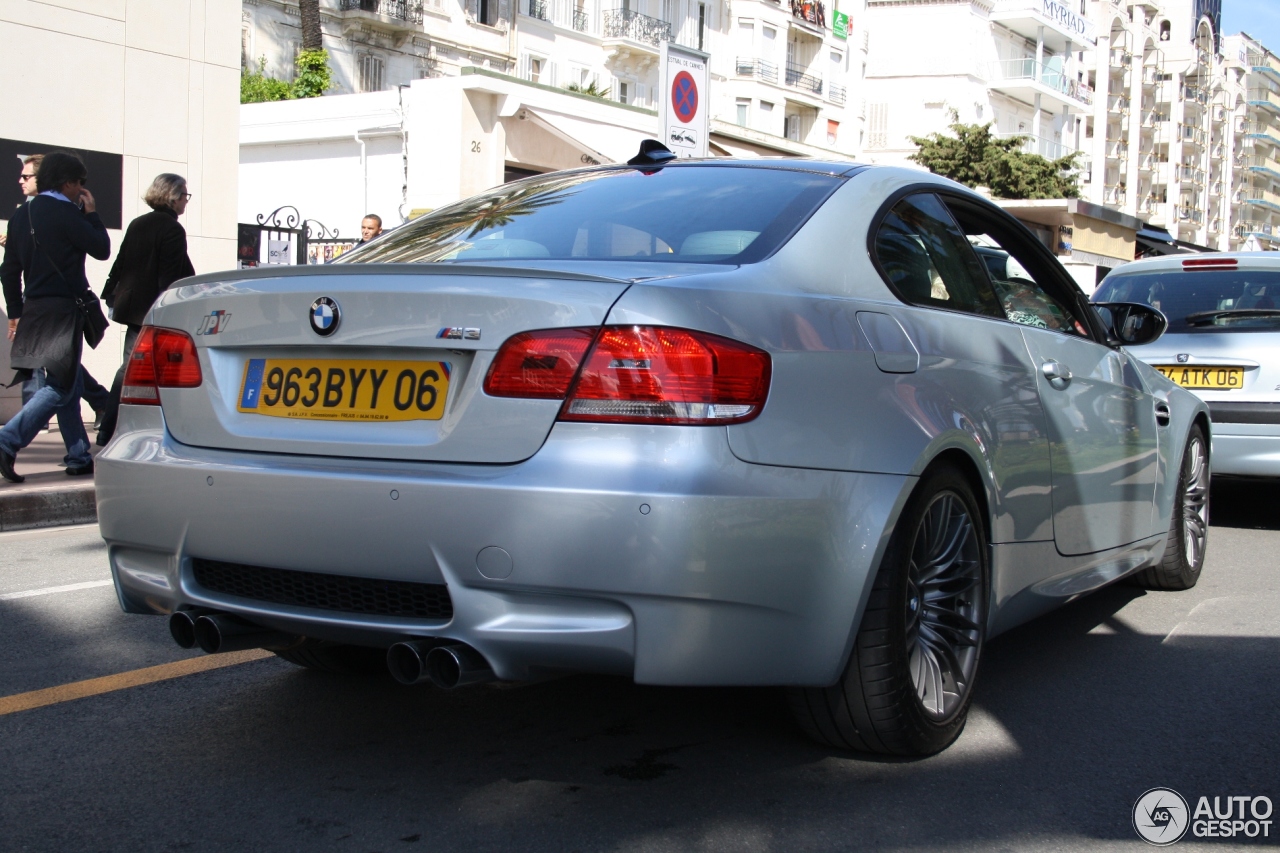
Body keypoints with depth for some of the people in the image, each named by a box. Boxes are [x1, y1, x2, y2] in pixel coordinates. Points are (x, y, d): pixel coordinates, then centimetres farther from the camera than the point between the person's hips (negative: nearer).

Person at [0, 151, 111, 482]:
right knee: (61, 387, -6)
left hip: (35, 310, 9)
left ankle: (79, 458, 17)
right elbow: (101, 249, -6)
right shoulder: (66, 213, -12)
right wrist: (91, 214, 7)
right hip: (63, 309, -9)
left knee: (68, 384, 14)